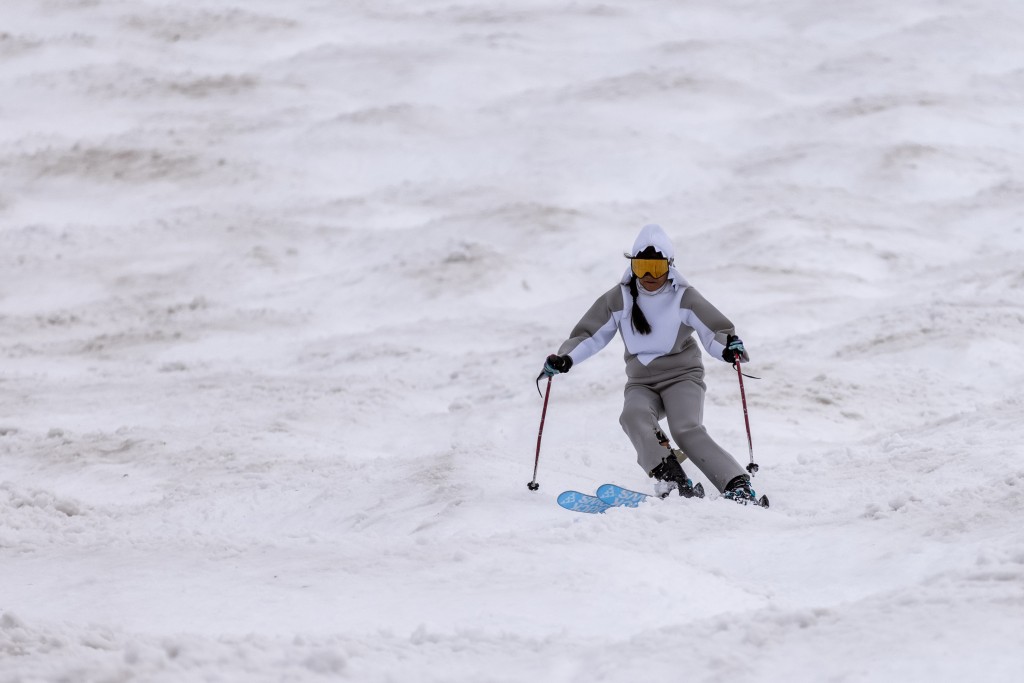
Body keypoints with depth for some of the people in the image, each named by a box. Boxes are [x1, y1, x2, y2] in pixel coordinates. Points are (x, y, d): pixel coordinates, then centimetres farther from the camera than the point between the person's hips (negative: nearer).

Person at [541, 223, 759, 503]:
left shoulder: (684, 297, -4)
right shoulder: (619, 299, 3)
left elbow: (716, 331, -6)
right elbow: (589, 335, 8)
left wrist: (728, 347, -29)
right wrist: (565, 358, -10)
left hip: (681, 376, -3)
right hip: (641, 383, 3)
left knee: (687, 430, -28)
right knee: (634, 416, -31)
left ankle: (738, 486, -32)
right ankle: (671, 479, -41)